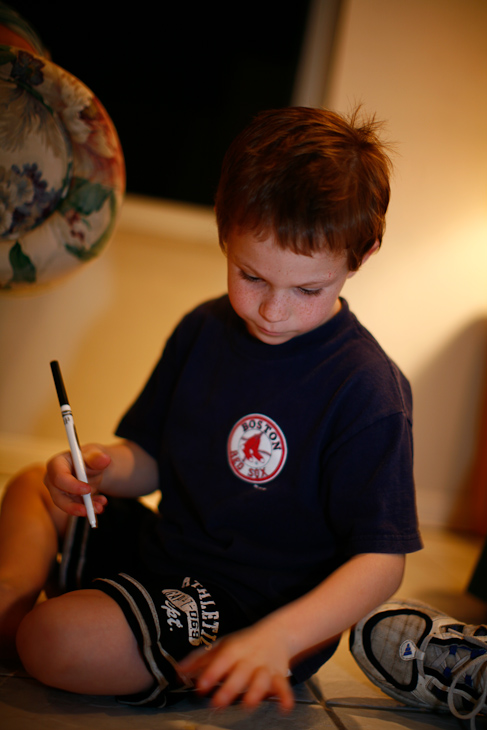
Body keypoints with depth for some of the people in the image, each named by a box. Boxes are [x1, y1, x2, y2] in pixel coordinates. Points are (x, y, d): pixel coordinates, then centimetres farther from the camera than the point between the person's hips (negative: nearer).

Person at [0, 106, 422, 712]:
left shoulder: (367, 389, -21)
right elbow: (150, 461, 9)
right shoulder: (203, 331, 1)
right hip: (161, 548, 8)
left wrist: (278, 639, -35)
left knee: (61, 641, -30)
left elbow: (382, 559, -20)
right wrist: (101, 467, -16)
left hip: (252, 608, -7)